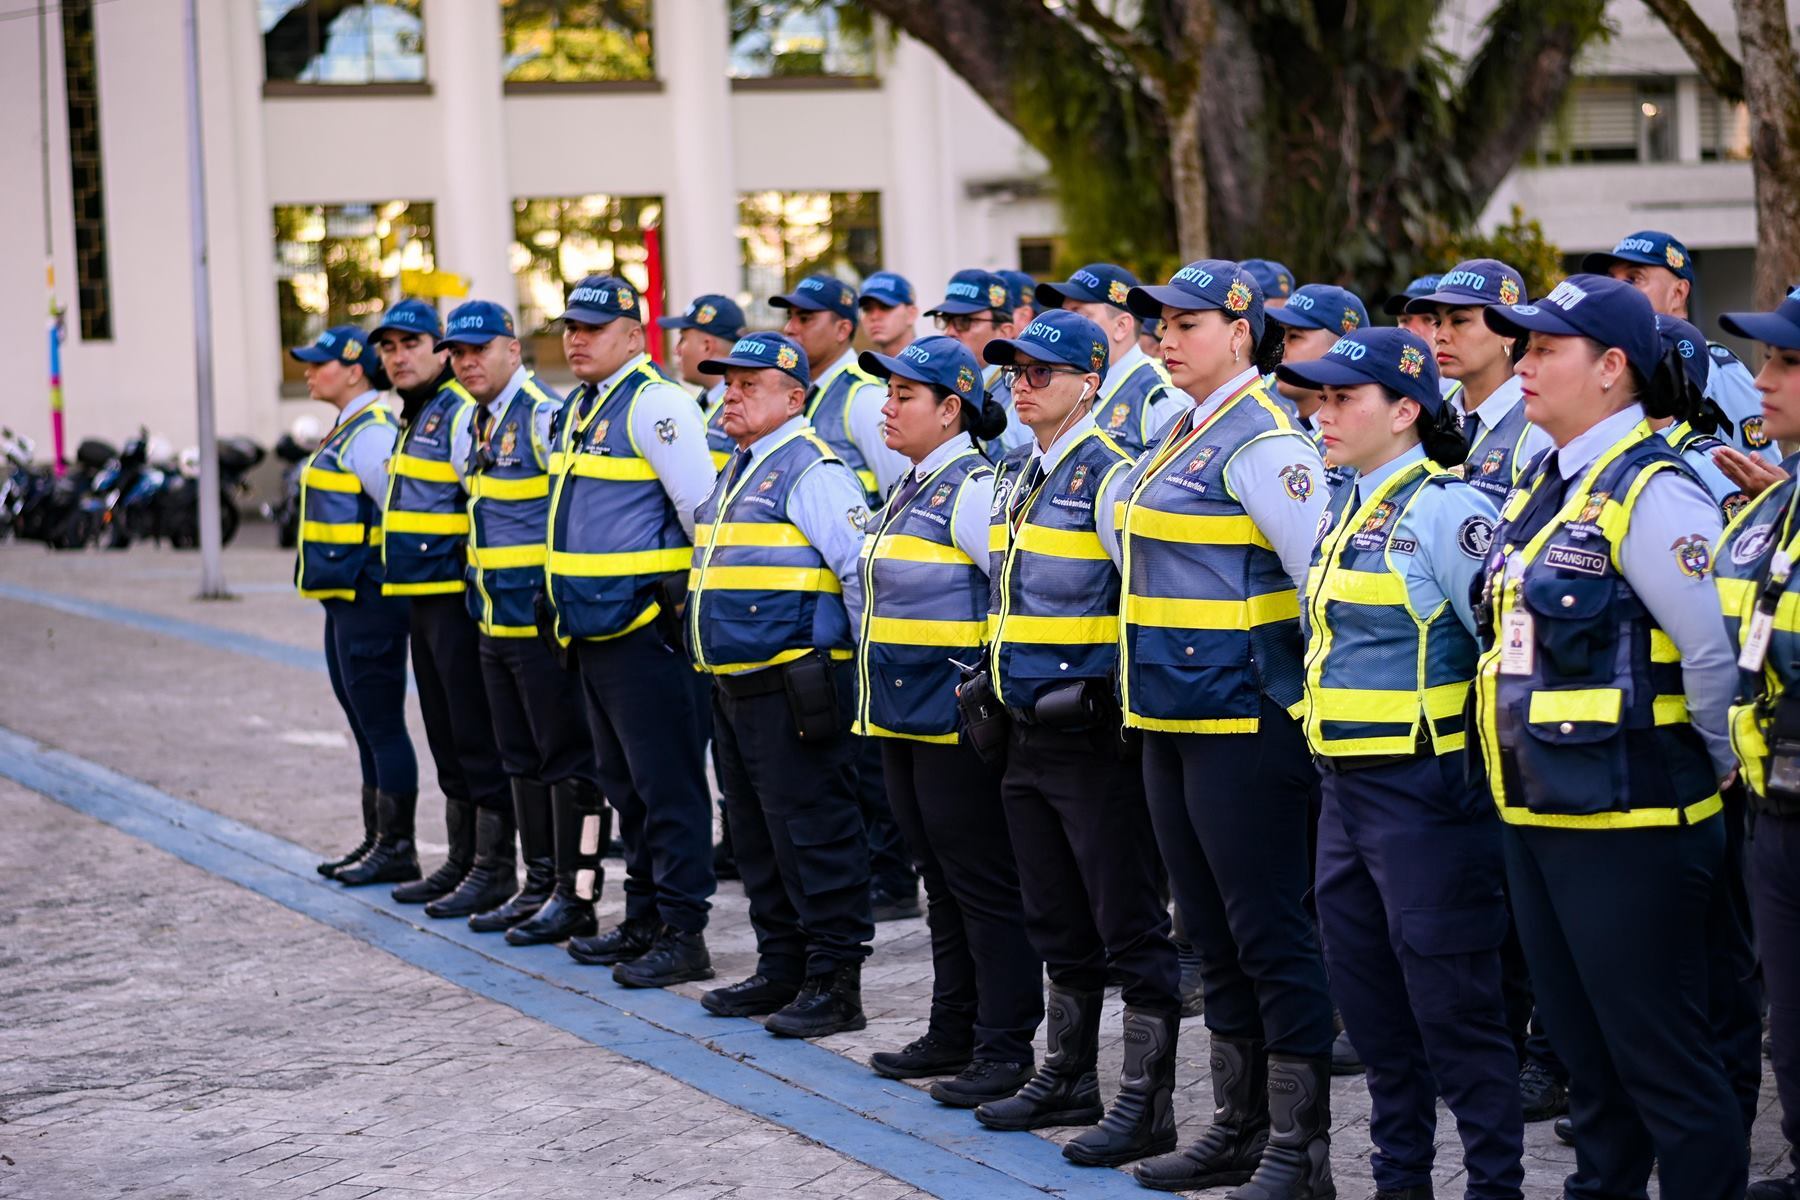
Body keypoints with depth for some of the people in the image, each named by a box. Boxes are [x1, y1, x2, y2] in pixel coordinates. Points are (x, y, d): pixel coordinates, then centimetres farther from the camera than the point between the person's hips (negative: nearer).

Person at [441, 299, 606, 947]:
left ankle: (576, 895, 2)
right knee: (522, 760, 14)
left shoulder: (546, 417, -15)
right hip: (495, 620, 9)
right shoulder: (473, 426, 13)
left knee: (566, 758, -3)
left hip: (544, 620, -9)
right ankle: (539, 885, 22)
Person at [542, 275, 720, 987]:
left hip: (646, 626, -10)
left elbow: (707, 514, -16)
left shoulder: (655, 404, -13)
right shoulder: (578, 409, 16)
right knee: (623, 782, 16)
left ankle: (684, 935, -1)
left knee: (667, 782, -5)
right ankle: (644, 920, 26)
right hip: (594, 627, 10)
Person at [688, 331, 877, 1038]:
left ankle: (835, 984, -1)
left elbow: (862, 568, -17)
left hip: (794, 685, -10)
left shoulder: (811, 469, -12)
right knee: (757, 837, 15)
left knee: (813, 834, -6)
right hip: (734, 685, 10)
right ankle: (781, 967, 24)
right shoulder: (738, 471, 18)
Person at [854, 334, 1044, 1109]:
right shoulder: (913, 488, 15)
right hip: (904, 716, 10)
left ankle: (1006, 1049, 3)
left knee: (984, 885, -3)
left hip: (958, 722, -10)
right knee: (942, 882, 16)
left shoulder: (975, 487, -15)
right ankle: (953, 1033, 26)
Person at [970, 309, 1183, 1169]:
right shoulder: (1013, 475, 13)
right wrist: (990, 684, 20)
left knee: (1129, 925, -2)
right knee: (1058, 922, 17)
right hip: (1030, 735, 9)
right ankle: (1066, 1080, 29)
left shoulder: (1109, 473, -13)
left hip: (1096, 735, -9)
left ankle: (1145, 1104, 3)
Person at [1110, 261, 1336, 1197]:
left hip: (1244, 719, -10)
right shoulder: (1181, 437, 14)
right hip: (1173, 717, 10)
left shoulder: (1262, 442, -14)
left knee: (1268, 933, -4)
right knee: (1213, 933, 15)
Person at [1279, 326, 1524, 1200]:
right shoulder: (1345, 506, 13)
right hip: (1347, 790, 9)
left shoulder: (1445, 508, -14)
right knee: (1369, 998, 15)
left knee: (1452, 1007, -2)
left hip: (1426, 791, -9)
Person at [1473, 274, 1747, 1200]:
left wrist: (1724, 771, -8)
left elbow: (1716, 652, -20)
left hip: (1626, 824, -9)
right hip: (1537, 814, 9)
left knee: (1661, 1058, -2)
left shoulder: (1651, 491, -16)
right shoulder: (1540, 491, 12)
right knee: (1586, 1052, 18)